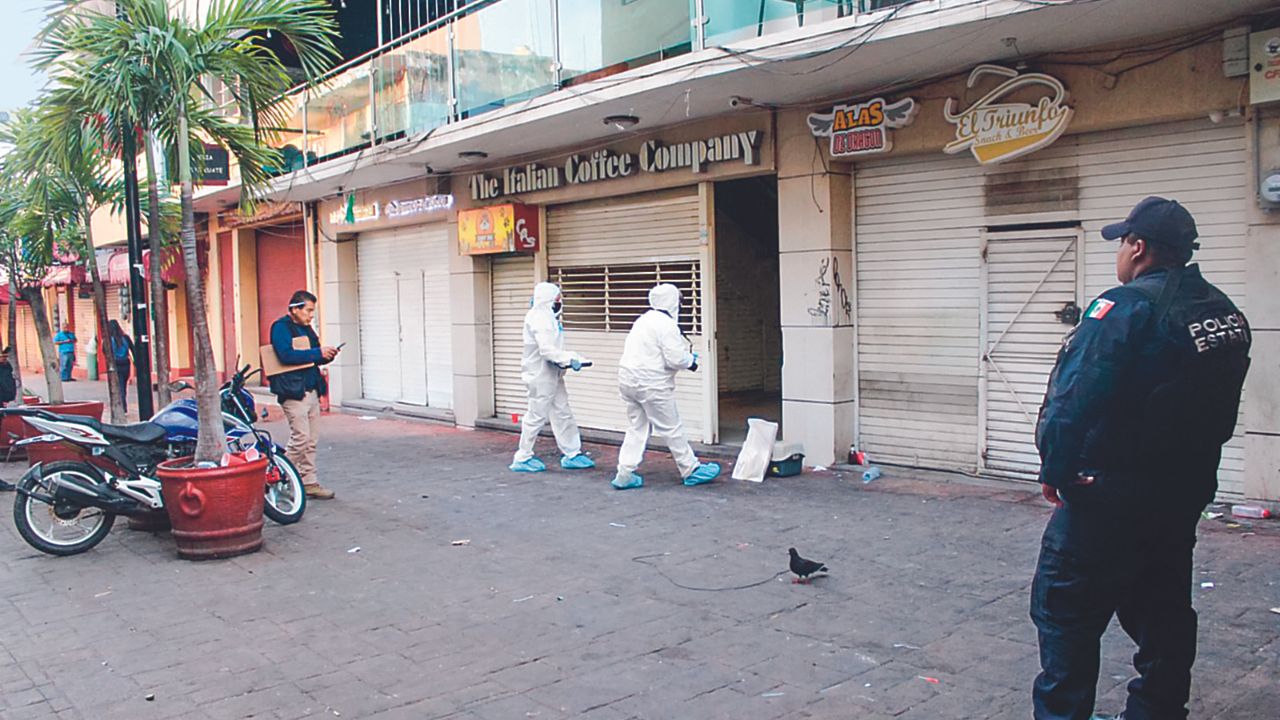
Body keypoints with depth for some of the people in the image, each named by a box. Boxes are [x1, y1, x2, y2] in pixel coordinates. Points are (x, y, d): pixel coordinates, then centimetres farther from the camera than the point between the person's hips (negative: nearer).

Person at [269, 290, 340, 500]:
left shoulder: (306, 329, 18)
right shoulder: (281, 327, -8)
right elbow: (286, 355, -22)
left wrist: (326, 356, 3)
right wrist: (318, 353, -22)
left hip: (311, 390, 9)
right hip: (293, 391, -8)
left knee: (312, 440, 8)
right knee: (301, 438, -11)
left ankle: (309, 483, 13)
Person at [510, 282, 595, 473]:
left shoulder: (549, 318, 13)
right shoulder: (539, 319, -19)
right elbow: (546, 350, -27)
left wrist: (571, 357, 5)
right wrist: (569, 359, -26)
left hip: (552, 375, 10)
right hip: (540, 375, -10)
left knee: (563, 414, 12)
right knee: (537, 416, -1)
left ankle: (572, 454, 19)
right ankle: (522, 458, 11)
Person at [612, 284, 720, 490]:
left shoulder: (644, 320, 16)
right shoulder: (666, 324, -14)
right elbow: (676, 359, -19)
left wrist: (686, 356, 13)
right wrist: (691, 359, 2)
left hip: (629, 380, 9)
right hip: (650, 383, -9)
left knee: (636, 428, 13)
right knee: (671, 428, 3)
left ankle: (624, 474, 10)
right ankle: (691, 470, 14)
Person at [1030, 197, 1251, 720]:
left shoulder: (1126, 308, -18)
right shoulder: (1227, 315, 8)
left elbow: (1073, 398, -23)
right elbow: (1220, 412, 14)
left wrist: (1055, 469, -12)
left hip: (1108, 498, -8)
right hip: (1186, 493, 8)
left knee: (1065, 609, 1)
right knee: (1163, 611, 19)